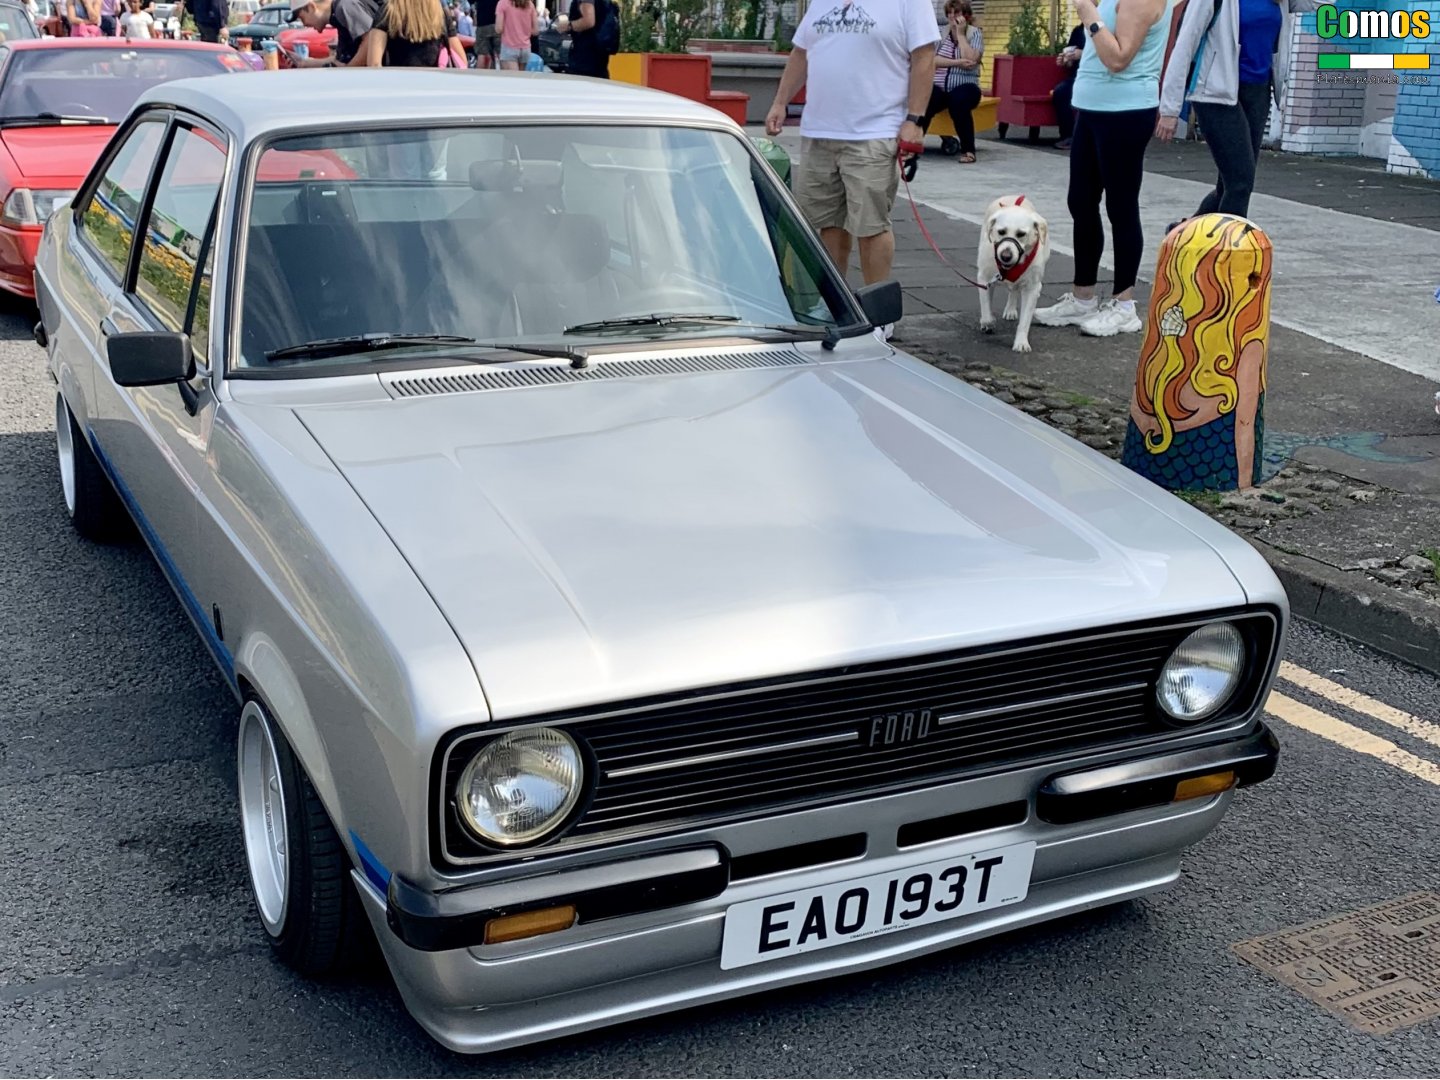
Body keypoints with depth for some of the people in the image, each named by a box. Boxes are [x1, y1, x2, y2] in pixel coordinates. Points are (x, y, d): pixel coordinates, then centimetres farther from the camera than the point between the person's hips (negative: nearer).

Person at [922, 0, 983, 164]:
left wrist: (960, 34, -9)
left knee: (959, 100, -38)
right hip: (938, 86, 2)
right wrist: (957, 62, -17)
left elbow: (970, 61, -14)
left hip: (964, 87, -2)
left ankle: (968, 150, -27)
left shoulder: (975, 34, 4)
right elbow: (932, 60, -5)